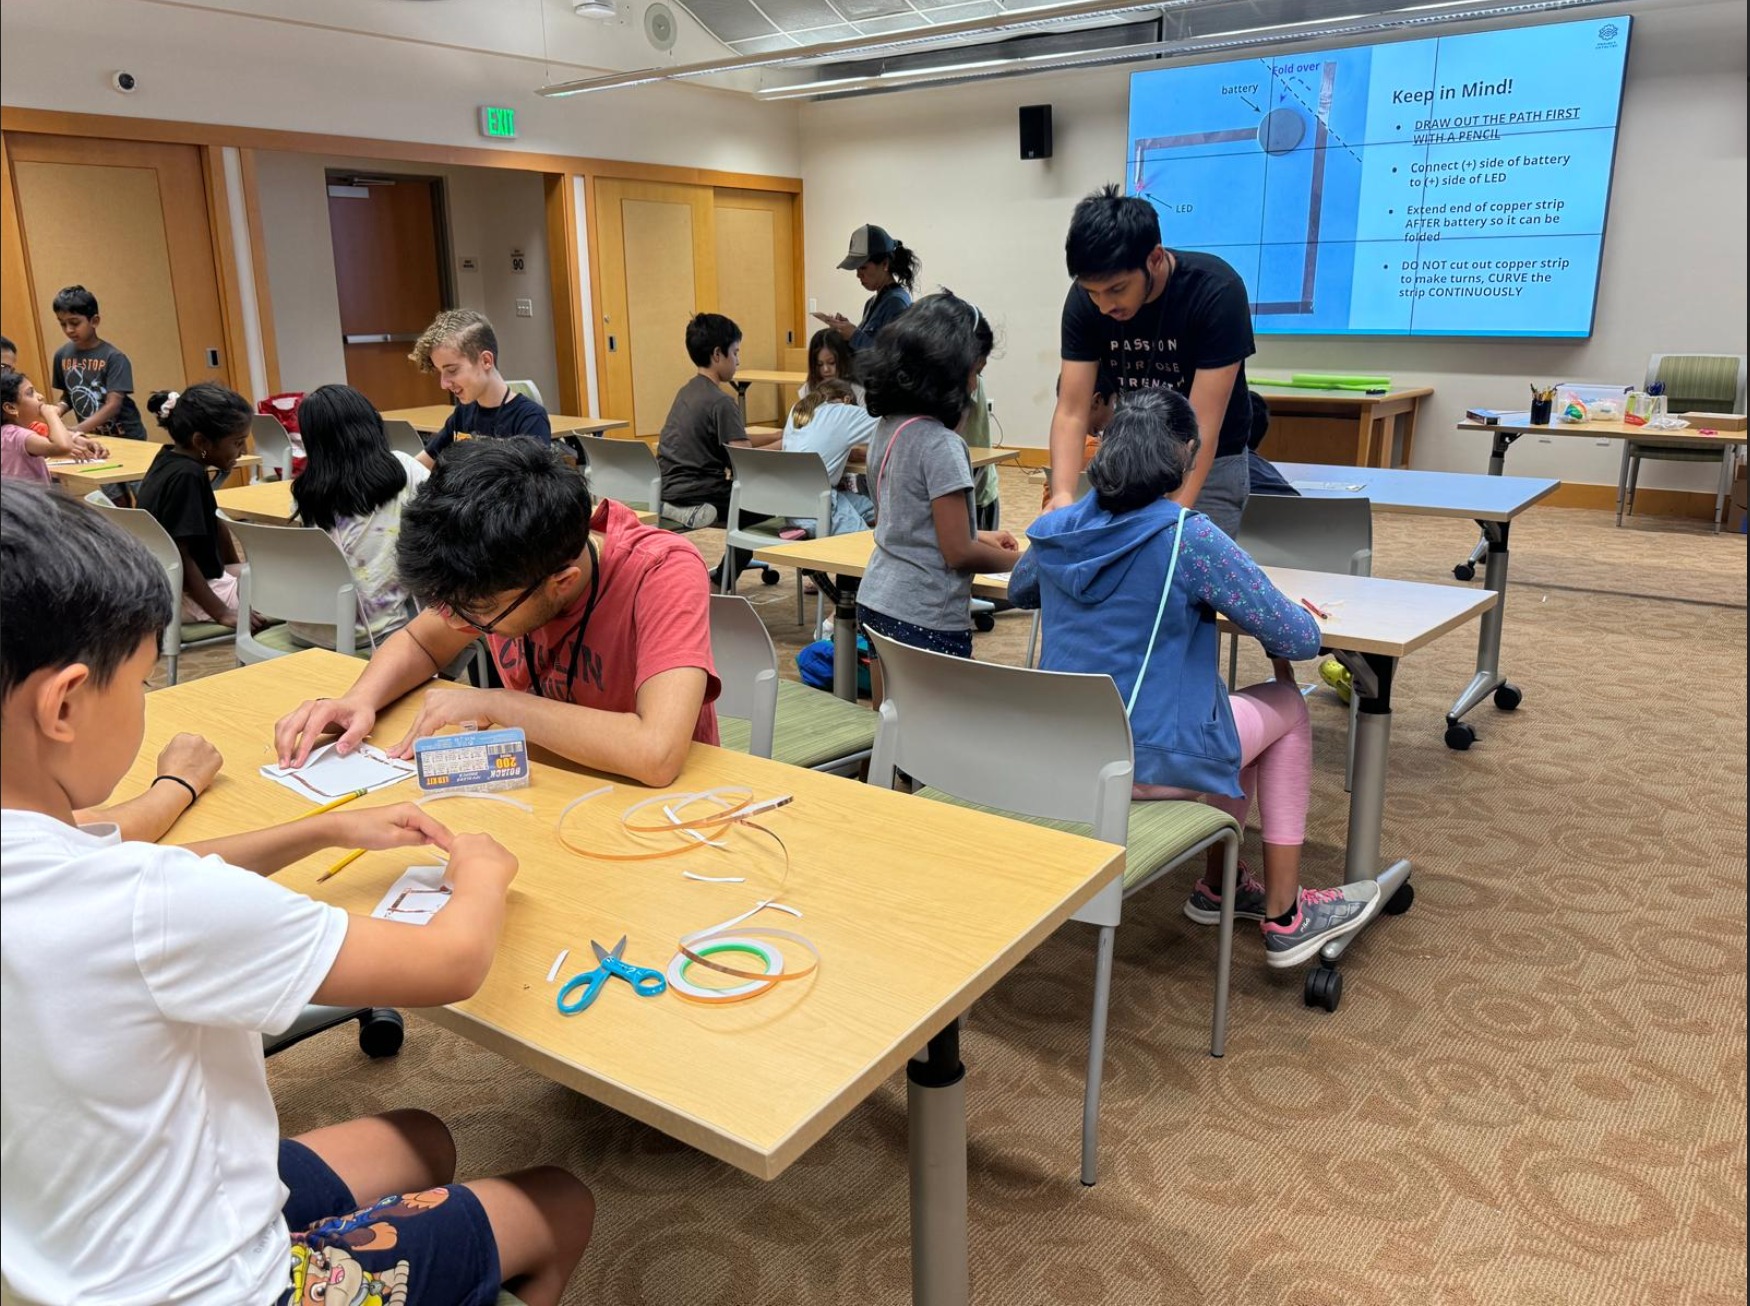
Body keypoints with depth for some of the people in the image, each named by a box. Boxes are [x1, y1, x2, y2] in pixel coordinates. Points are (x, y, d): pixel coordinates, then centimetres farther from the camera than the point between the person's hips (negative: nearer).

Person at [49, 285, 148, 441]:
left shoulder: (113, 357, -14)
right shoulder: (62, 355, 2)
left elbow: (113, 405, -20)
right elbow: (69, 396, 15)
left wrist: (77, 430, -29)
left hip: (125, 437, -4)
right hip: (92, 436, 4)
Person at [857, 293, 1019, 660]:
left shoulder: (887, 429, 6)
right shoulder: (940, 445, -19)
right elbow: (959, 553, -17)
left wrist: (980, 537, 19)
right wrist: (1018, 559, -1)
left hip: (876, 601, 8)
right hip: (926, 621, -8)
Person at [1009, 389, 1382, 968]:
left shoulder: (1054, 530, 0)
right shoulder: (1191, 539, -18)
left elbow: (1019, 592, 23)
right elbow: (1301, 639, -11)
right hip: (1150, 761, -7)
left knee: (1235, 706, 29)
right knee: (1285, 707, 20)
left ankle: (1222, 884, 38)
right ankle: (1284, 918, 24)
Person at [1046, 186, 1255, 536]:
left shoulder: (1216, 292, -27)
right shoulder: (1086, 300, -16)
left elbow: (1203, 425, -31)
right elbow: (1071, 413, -18)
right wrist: (1062, 496, -36)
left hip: (1210, 465, -3)